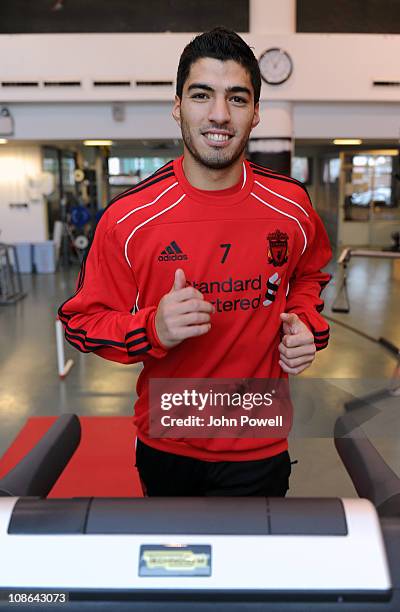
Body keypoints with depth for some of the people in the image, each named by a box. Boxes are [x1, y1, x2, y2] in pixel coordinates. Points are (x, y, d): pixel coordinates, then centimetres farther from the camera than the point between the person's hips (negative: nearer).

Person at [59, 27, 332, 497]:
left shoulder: (292, 205, -8)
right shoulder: (128, 217, -16)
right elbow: (83, 320, -9)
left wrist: (305, 324, -7)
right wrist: (154, 329, -28)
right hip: (165, 446, 0)